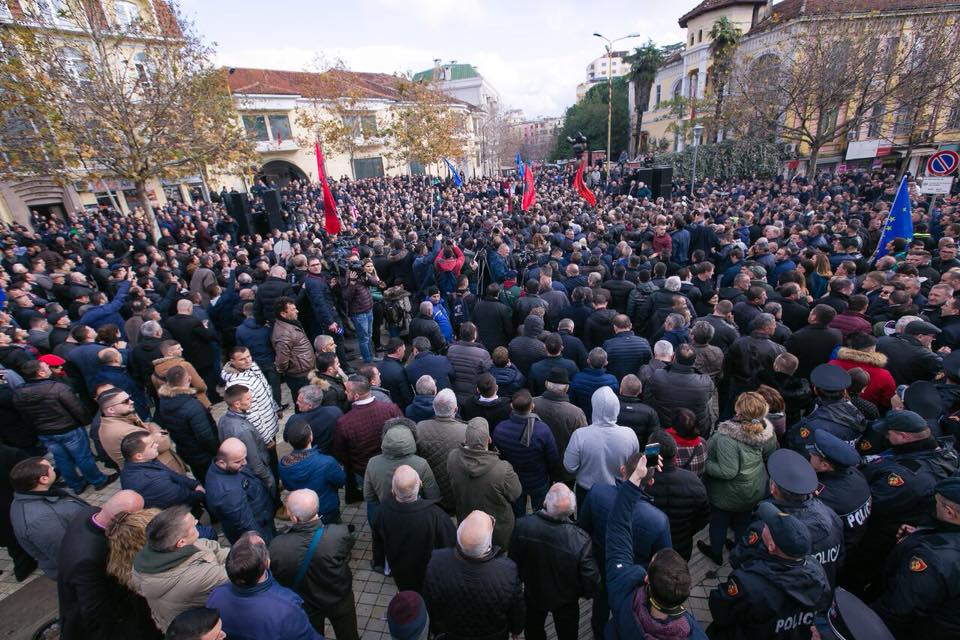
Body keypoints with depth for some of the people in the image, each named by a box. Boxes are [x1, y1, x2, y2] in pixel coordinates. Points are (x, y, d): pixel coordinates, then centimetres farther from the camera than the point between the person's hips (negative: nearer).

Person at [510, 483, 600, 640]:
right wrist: (584, 592, -2)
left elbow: (514, 563, -15)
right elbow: (592, 583, -25)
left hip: (533, 594, 1)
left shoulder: (522, 525, -33)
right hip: (566, 601, -1)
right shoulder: (581, 540, -39)